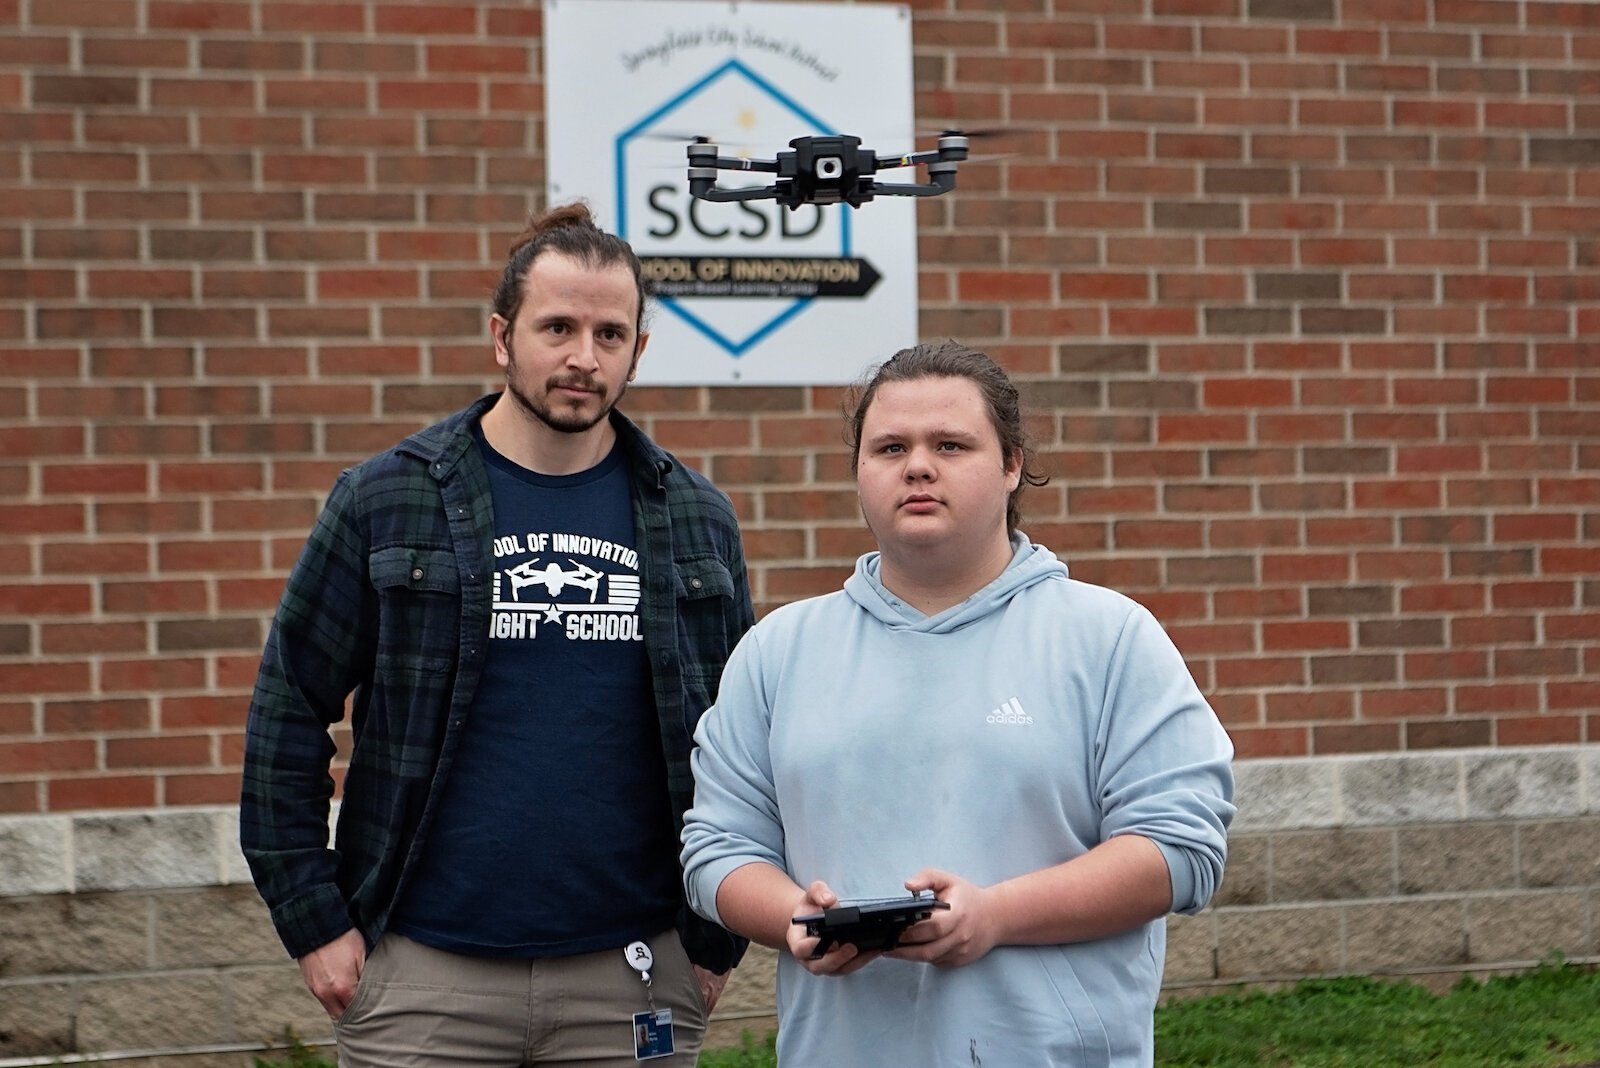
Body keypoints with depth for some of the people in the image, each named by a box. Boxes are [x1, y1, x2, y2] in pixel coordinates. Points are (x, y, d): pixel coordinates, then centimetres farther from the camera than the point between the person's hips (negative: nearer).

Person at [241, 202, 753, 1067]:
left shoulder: (695, 521, 7)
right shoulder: (385, 501, 1)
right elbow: (287, 713, 2)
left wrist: (719, 940, 6)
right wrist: (313, 922, -3)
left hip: (630, 983, 2)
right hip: (422, 975, -2)